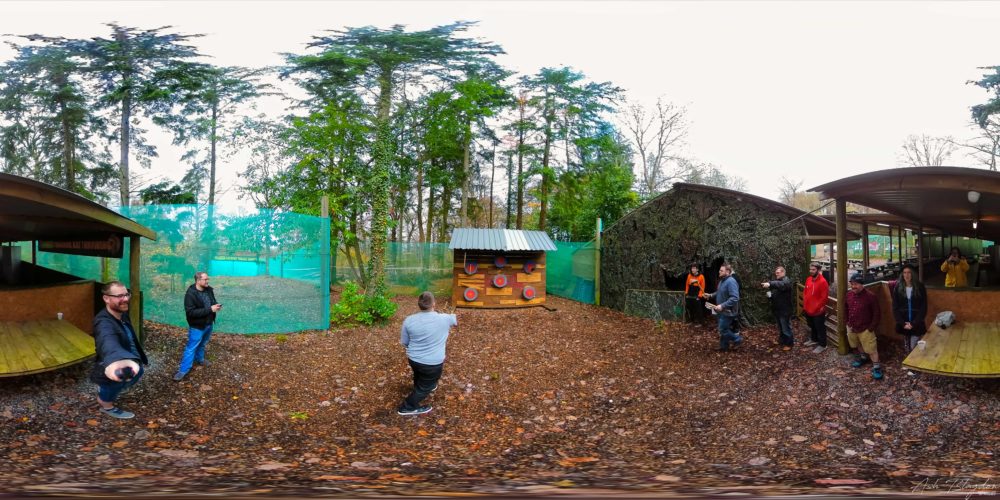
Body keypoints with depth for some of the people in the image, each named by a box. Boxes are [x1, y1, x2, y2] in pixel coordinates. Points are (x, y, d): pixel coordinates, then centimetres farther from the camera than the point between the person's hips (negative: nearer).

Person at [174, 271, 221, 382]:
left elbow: (213, 301, 15)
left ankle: (199, 359, 48)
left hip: (208, 324, 7)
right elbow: (191, 312, -30)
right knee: (191, 347, -1)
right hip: (197, 326, -6)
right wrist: (210, 309, -31)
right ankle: (183, 370, 7)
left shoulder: (209, 290, -4)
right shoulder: (190, 294, -25)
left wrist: (216, 305, -11)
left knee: (202, 344, 26)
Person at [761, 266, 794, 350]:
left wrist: (770, 284, -54)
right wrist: (769, 294, -3)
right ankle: (782, 340, 34)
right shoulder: (776, 280, 15)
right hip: (777, 308, 9)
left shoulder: (786, 281, -14)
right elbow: (774, 292, 21)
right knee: (780, 327, 21)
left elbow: (781, 285, -39)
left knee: (786, 327, 0)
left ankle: (789, 343, 10)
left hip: (784, 309, -9)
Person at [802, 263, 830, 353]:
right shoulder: (808, 279, 4)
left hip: (818, 311, -8)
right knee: (812, 326, 25)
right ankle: (814, 340, 43)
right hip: (808, 309, 8)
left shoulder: (822, 281, -20)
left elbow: (824, 297, -20)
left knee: (820, 328, 5)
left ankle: (822, 345, 17)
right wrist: (804, 305, 8)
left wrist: (818, 307, -17)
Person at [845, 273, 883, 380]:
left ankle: (877, 367, 5)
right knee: (858, 345, 25)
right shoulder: (849, 295, -1)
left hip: (865, 329, -6)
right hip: (852, 328, 6)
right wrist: (848, 322, 9)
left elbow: (876, 313, -13)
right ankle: (863, 357, 46)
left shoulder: (870, 296, -19)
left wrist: (871, 327, -14)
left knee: (871, 349, -4)